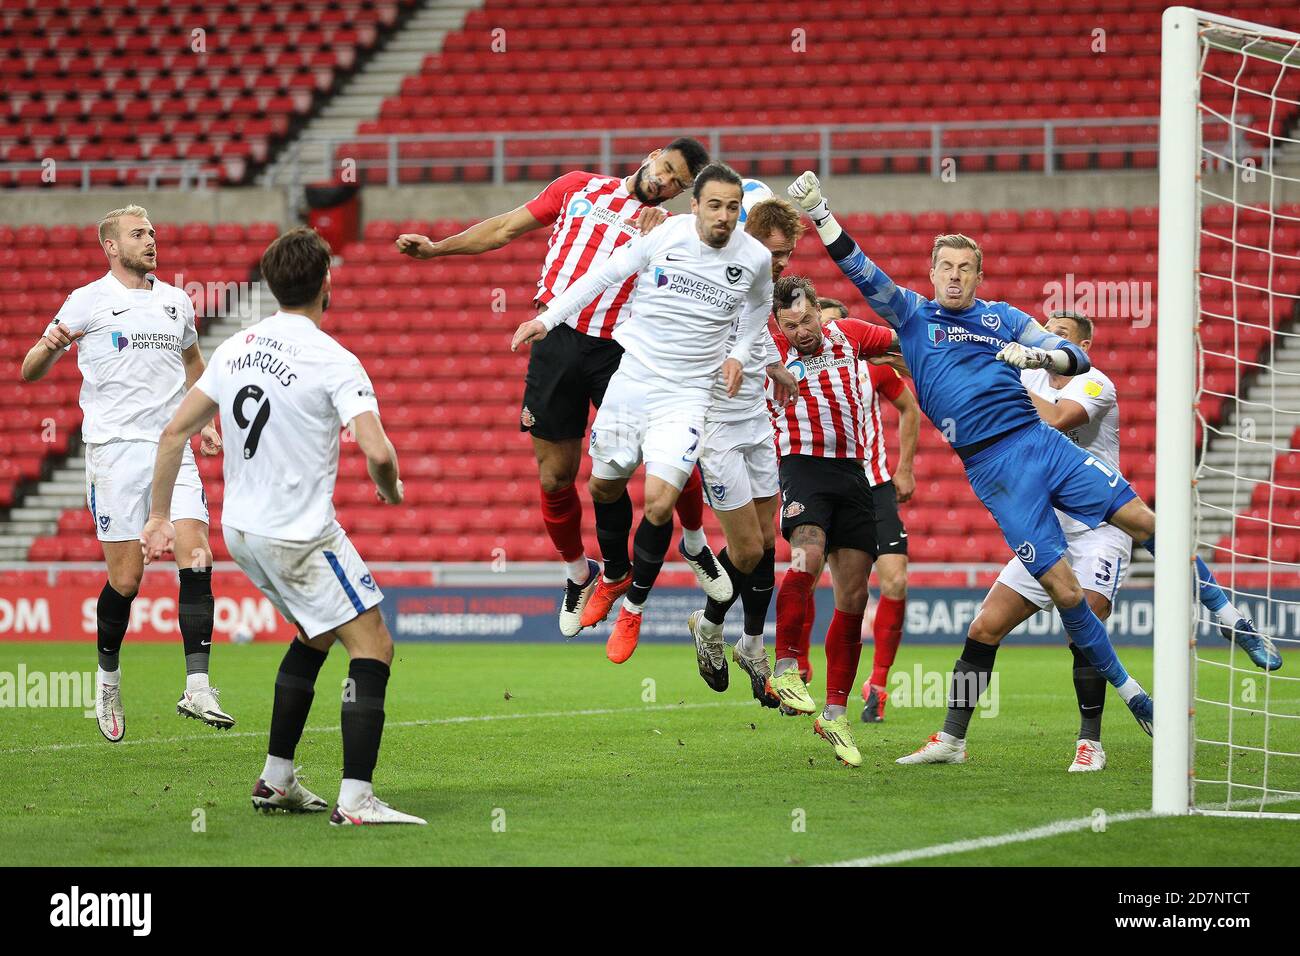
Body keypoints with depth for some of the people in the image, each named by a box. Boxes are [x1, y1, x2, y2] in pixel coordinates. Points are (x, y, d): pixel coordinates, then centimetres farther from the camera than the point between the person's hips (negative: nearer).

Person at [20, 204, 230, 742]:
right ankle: (108, 679, 20)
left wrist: (205, 422, 20)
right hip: (115, 450, -4)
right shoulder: (88, 301, -1)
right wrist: (50, 347, -25)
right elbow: (30, 371, -2)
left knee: (196, 557, -13)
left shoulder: (177, 301, 13)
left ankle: (197, 688, -14)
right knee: (126, 577, -4)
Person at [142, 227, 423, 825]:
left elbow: (175, 431, 10)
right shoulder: (334, 361, -16)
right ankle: (356, 800, -13)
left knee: (314, 635, 26)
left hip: (241, 530, 8)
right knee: (373, 647, -3)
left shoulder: (236, 348, 6)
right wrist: (391, 489, -2)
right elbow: (377, 451, -25)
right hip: (300, 536, -8)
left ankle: (276, 780, 27)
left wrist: (159, 517, 17)